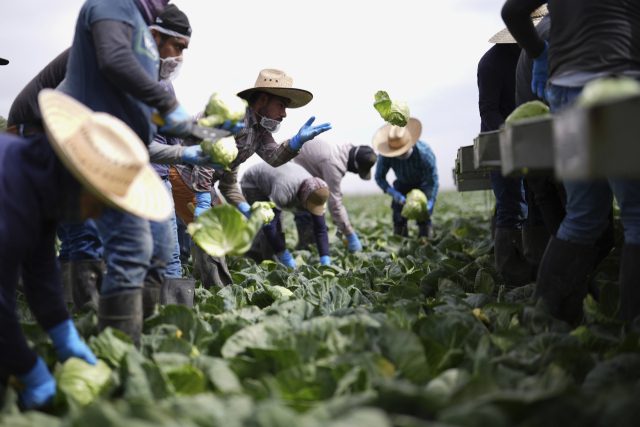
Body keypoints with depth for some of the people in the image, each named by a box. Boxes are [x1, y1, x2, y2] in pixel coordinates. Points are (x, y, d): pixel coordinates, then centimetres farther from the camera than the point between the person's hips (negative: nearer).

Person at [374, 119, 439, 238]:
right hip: (403, 183, 3)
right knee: (398, 217, -10)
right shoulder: (385, 156, -28)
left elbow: (433, 181, -26)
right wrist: (393, 193, -31)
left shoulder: (424, 153, -36)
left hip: (424, 183, -3)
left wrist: (429, 204, -34)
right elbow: (379, 177, -14)